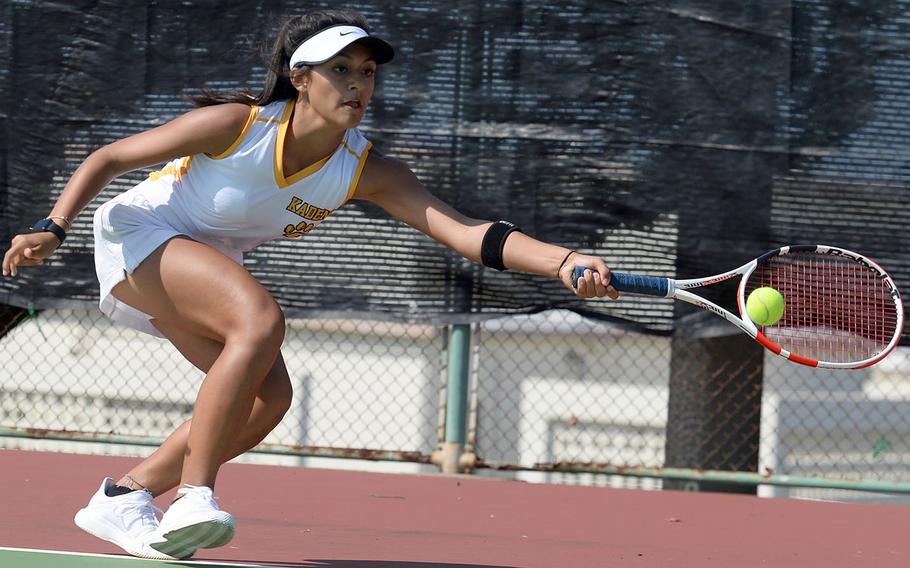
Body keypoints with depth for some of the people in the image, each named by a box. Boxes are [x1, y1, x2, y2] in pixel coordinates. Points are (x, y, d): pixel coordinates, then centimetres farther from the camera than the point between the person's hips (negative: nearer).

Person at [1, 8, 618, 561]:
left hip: (206, 267, 7)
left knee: (269, 397, -9)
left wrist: (563, 261, -42)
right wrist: (52, 230, -25)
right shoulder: (236, 125, -26)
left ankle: (123, 497, 5)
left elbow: (467, 233, -28)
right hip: (139, 232, -6)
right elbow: (107, 159, -15)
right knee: (261, 321, -30)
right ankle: (194, 497, -30)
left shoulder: (367, 171, -16)